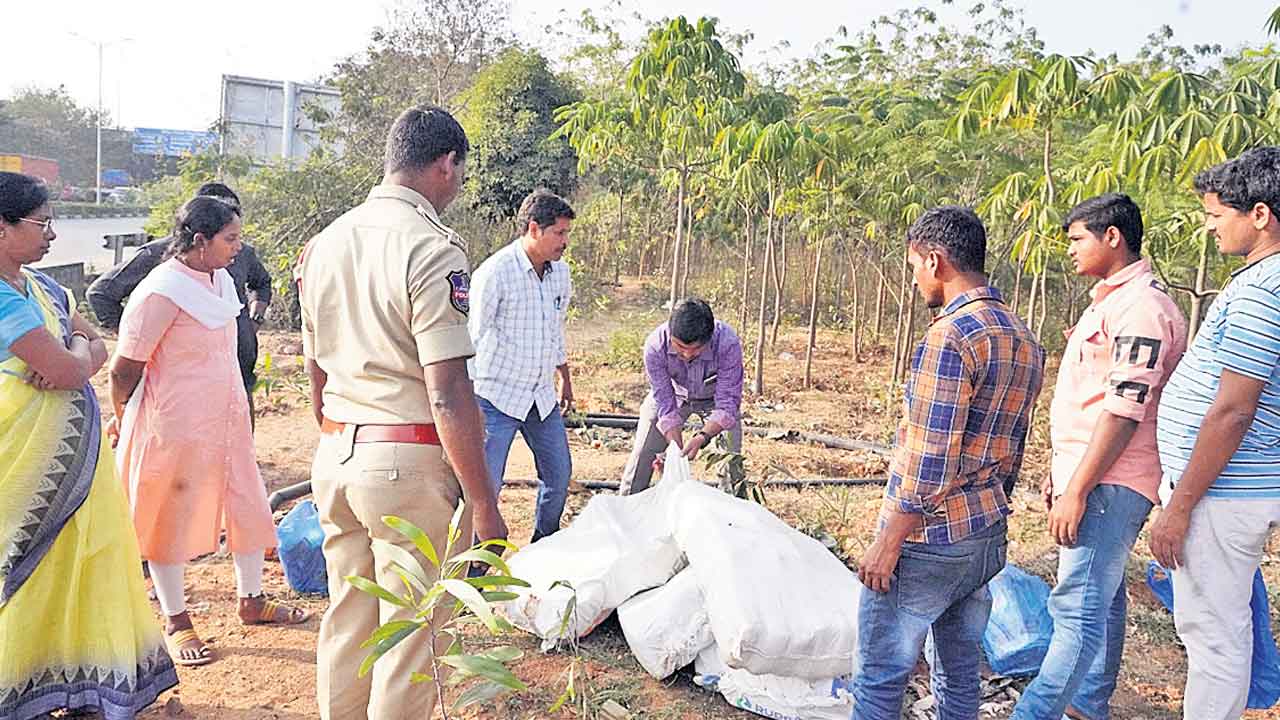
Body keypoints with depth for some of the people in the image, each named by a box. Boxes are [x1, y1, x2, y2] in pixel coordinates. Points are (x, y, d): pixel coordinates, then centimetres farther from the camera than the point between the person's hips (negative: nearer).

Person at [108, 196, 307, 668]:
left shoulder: (220, 281, 5)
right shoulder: (161, 293, -21)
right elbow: (124, 369, -14)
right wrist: (123, 419, 2)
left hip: (226, 419, 8)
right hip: (174, 426, -8)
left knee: (249, 508, 14)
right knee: (172, 522, 7)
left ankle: (251, 601, 31)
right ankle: (175, 623, 22)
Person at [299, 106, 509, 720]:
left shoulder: (325, 242, 10)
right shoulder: (432, 248, -15)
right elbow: (448, 393, -19)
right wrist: (483, 504, -15)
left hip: (334, 459, 8)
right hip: (409, 463, -7)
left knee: (346, 620, 19)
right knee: (408, 635, 6)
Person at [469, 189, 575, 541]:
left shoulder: (560, 271, 6)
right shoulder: (495, 272, -16)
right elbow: (471, 336, -16)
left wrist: (565, 379, 26)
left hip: (542, 395, 7)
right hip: (497, 396, -7)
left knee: (559, 474, 14)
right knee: (487, 484, -5)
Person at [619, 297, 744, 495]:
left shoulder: (728, 344, -39)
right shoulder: (655, 346, -36)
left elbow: (726, 406, -32)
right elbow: (666, 406, -28)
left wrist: (702, 437, -48)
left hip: (716, 396, -1)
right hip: (671, 395, 1)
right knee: (642, 453, -4)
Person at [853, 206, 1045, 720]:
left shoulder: (952, 335, -19)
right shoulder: (1025, 341, 10)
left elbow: (930, 463, -22)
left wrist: (888, 543, -15)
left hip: (929, 538, -9)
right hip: (987, 540, 9)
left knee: (880, 676, 2)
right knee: (960, 673, 19)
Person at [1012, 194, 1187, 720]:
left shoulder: (1141, 307, -15)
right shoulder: (1108, 301, 18)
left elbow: (1124, 411, -22)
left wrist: (1077, 490, -22)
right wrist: (1062, 474, 21)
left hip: (1110, 485, -11)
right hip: (1092, 477, 11)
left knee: (1078, 606, -11)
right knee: (1100, 598, 18)